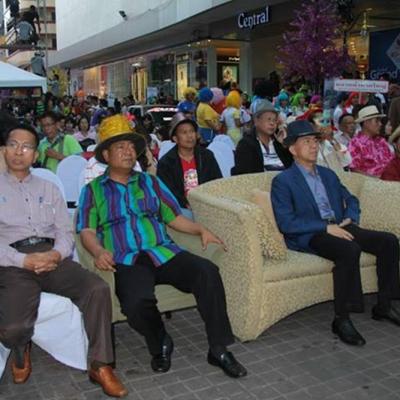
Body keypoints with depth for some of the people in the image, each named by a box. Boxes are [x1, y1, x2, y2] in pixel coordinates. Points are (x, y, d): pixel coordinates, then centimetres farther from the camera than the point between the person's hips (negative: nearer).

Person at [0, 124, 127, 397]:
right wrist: (25, 260, -16)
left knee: (98, 288, -25)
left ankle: (100, 365, -11)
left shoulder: (49, 189, 21)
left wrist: (56, 254, -11)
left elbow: (66, 232, 12)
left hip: (51, 256, 3)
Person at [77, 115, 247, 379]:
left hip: (163, 252, 3)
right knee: (137, 302, -35)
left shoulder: (150, 182, 23)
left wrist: (201, 230, 1)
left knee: (207, 271, -26)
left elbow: (174, 217, 19)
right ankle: (160, 345, -2)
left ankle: (219, 349, -14)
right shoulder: (93, 190, 15)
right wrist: (99, 251, -17)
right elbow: (87, 232, 4)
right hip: (127, 261, -2)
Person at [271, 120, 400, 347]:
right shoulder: (283, 181, -2)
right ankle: (342, 319, -23)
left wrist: (350, 219, 1)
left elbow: (351, 200, 25)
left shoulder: (328, 174, 21)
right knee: (350, 249, -34)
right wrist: (326, 227, -19)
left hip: (339, 228, 7)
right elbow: (286, 223, -13)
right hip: (308, 236, -7)